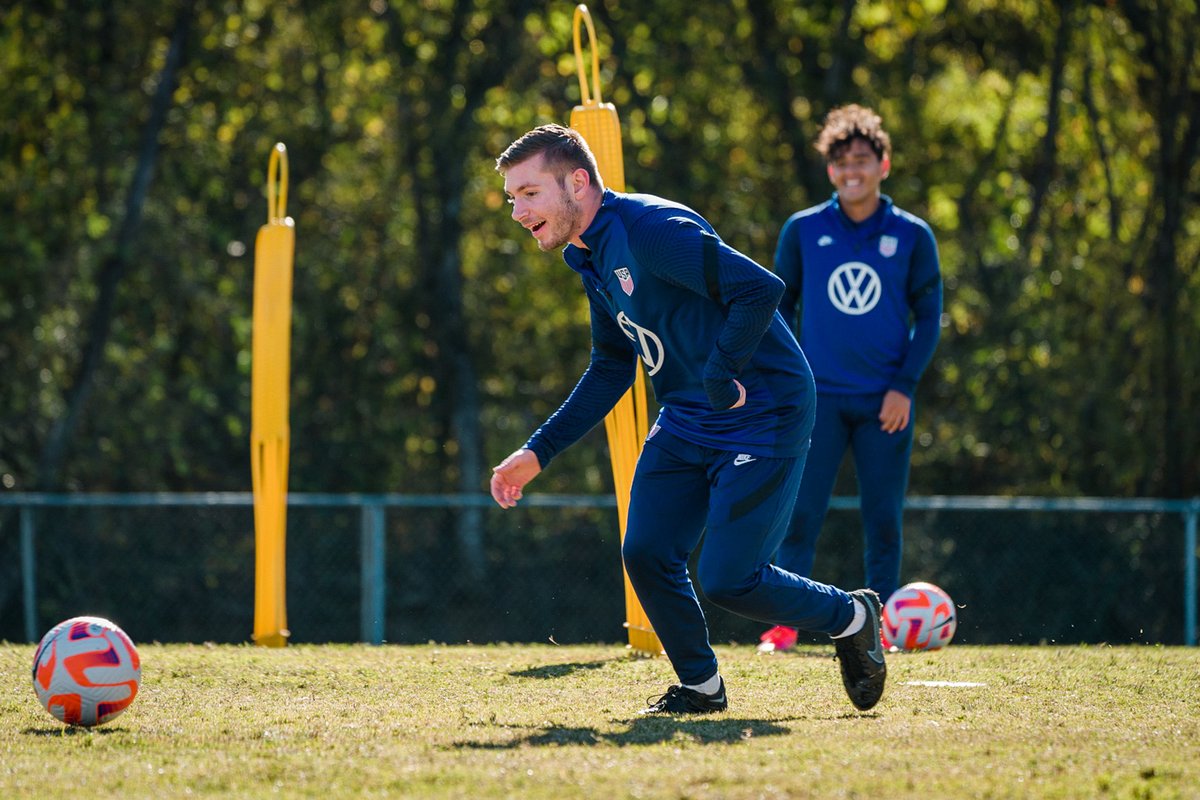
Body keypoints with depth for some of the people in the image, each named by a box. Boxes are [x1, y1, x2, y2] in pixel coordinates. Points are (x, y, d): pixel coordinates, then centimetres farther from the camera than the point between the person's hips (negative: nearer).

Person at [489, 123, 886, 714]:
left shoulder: (650, 231, -23)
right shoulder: (590, 257, 8)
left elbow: (760, 289, -31)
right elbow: (610, 370, 18)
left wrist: (719, 378, -23)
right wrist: (539, 451, 13)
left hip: (763, 419, -8)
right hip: (685, 423, 8)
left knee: (727, 580, -10)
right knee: (645, 554, -4)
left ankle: (851, 617, 15)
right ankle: (701, 686, 17)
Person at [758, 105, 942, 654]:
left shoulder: (911, 236, 3)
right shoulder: (802, 231, 4)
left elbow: (928, 316, 6)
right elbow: (779, 306, 10)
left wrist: (905, 386, -5)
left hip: (884, 402, 0)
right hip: (818, 397, 0)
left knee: (883, 520, 2)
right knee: (799, 515, -6)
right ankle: (785, 625, -2)